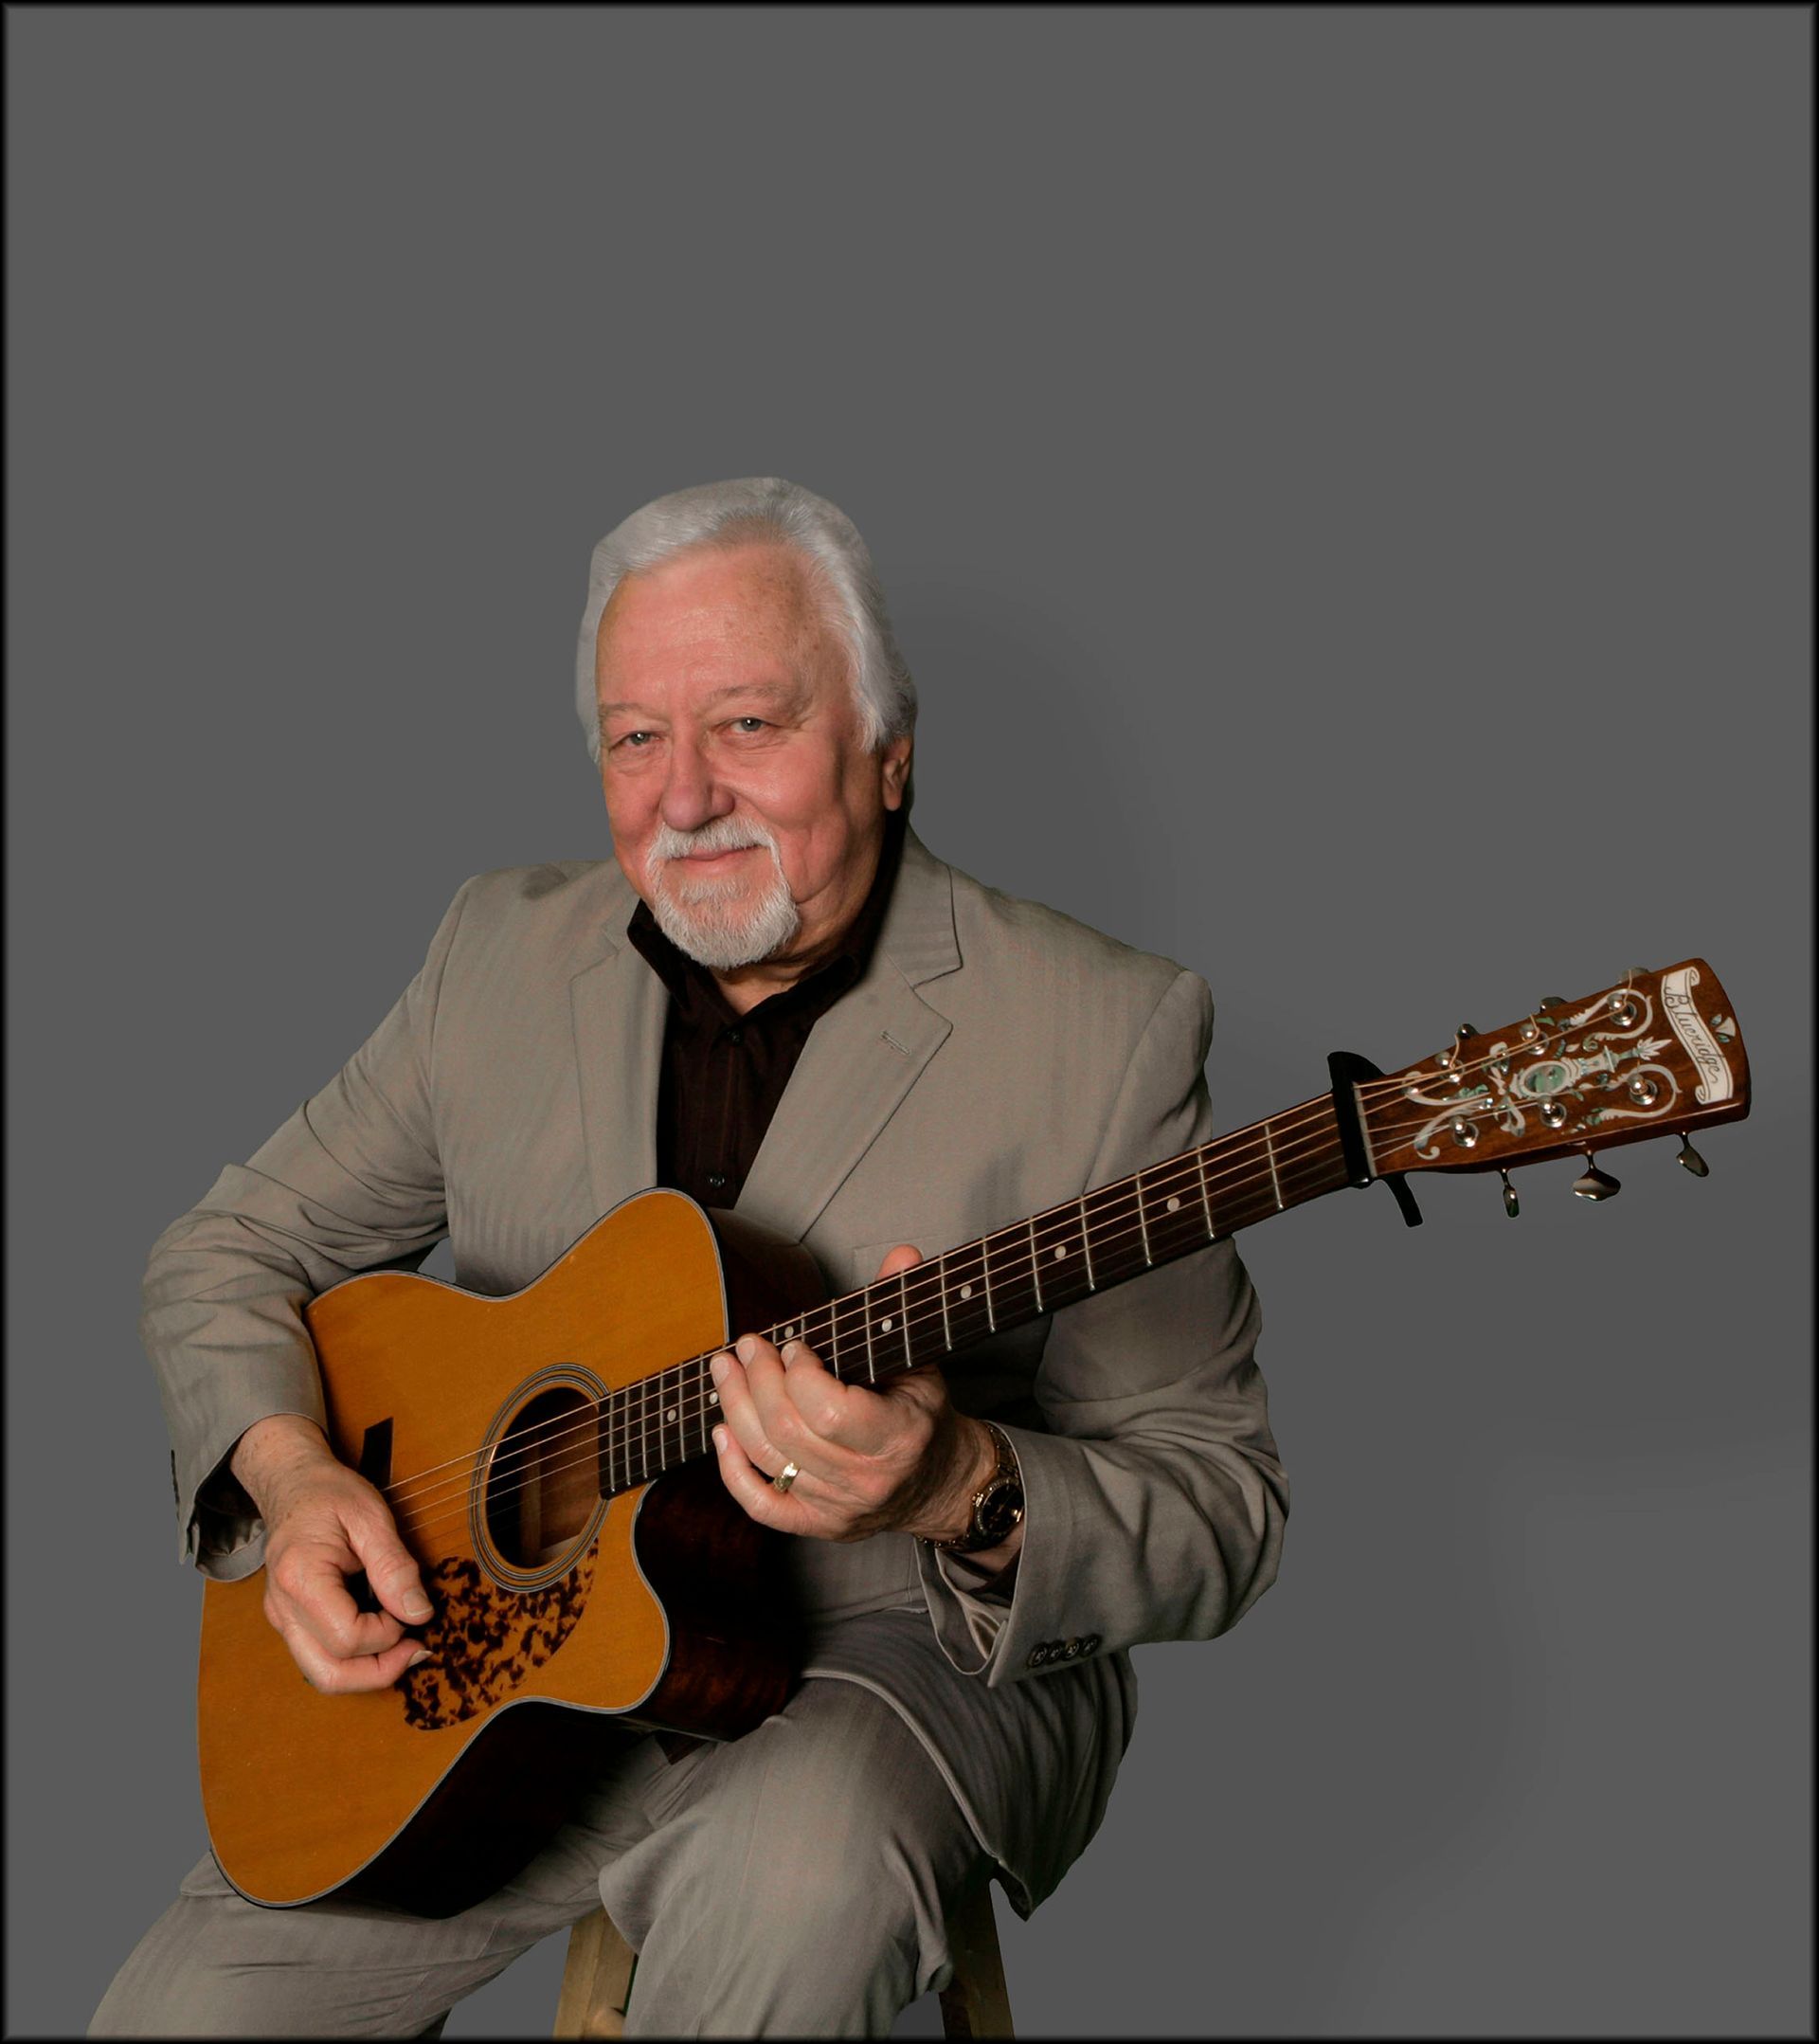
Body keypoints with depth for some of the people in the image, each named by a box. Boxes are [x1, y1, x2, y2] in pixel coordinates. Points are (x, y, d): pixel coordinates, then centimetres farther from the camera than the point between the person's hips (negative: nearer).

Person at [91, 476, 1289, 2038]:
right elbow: (233, 1247, 9)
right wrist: (286, 1472, -11)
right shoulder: (506, 953, 1)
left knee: (797, 1873, -36)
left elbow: (1221, 1518, -12)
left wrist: (959, 1494, -32)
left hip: (900, 1663, -3)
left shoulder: (1102, 1030, -13)